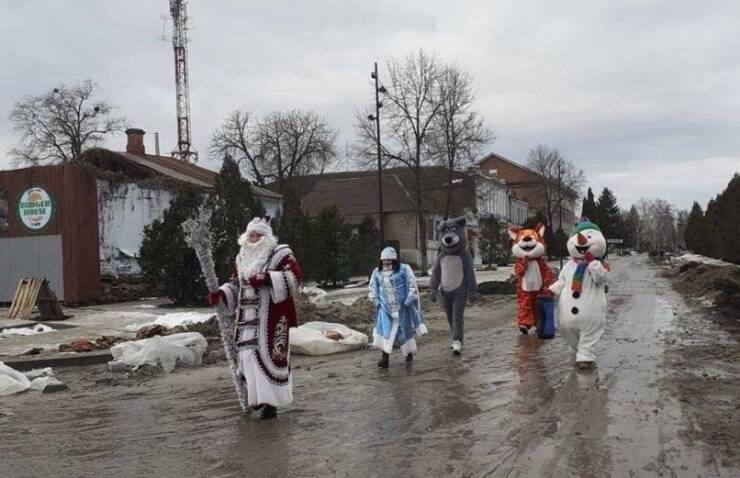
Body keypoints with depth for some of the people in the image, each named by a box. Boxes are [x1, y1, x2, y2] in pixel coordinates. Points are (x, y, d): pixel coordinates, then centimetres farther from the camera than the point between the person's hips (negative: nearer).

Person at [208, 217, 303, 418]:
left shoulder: (280, 254, -4)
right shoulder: (243, 258, 16)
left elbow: (295, 277, -16)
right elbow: (236, 284, 22)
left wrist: (266, 278, -24)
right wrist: (221, 293, 2)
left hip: (270, 317, -6)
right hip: (248, 318, 6)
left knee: (267, 354, -7)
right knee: (248, 354, 6)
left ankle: (271, 402, 1)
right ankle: (258, 395, 24)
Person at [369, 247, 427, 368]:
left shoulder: (404, 269, -6)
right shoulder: (377, 272, 4)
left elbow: (412, 286, -6)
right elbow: (373, 289, 14)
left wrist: (407, 301, -11)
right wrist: (376, 301, 3)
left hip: (402, 307, -2)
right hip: (385, 308, 2)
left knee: (405, 330, 9)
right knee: (384, 331, -9)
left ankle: (409, 353, 29)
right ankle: (385, 357, -7)